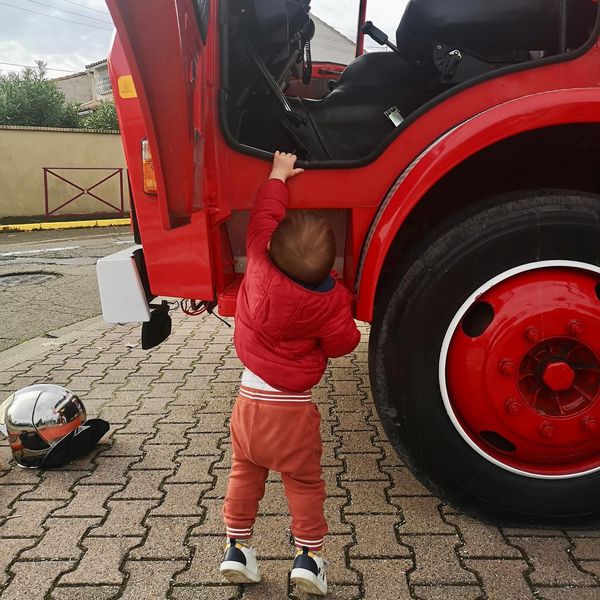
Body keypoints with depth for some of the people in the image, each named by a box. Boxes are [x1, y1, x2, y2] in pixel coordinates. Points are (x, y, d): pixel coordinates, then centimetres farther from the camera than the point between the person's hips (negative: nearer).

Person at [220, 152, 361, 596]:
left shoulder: (260, 269, -11)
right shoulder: (331, 303, -15)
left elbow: (262, 219, 1)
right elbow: (342, 344, -3)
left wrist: (278, 177, 13)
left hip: (250, 400, 2)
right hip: (295, 410, -2)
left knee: (244, 474, 20)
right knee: (305, 483, 15)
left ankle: (237, 547, 25)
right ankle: (309, 556, 19)